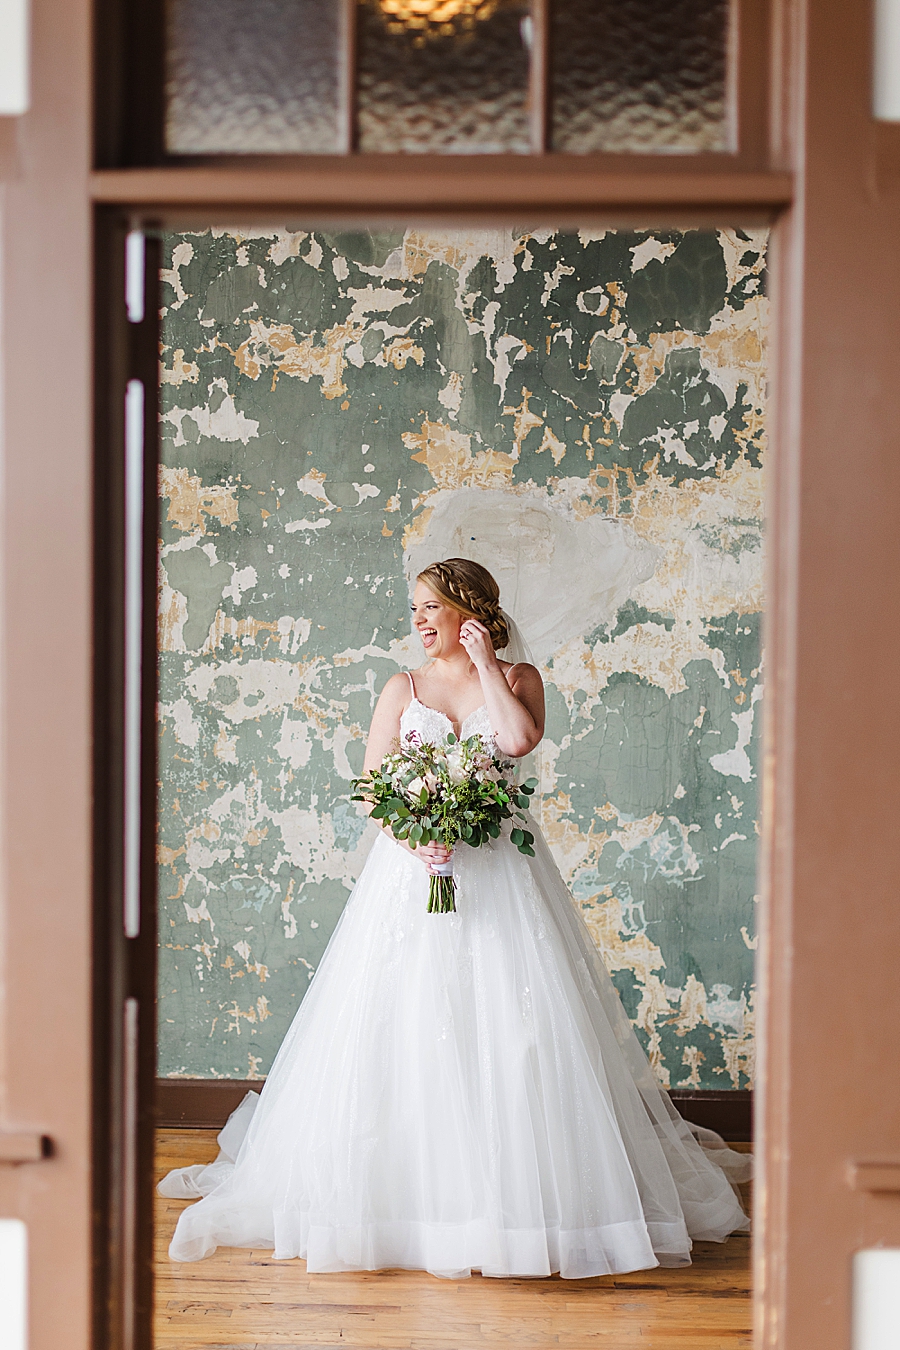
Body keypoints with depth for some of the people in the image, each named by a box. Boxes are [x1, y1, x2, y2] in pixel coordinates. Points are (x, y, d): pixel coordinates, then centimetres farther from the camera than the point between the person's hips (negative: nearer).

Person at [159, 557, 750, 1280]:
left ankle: (520, 1187, 4)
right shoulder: (403, 688, 10)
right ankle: (407, 1187, 8)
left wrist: (485, 664, -6)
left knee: (509, 1022, -5)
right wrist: (411, 835, -16)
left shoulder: (518, 678, 7)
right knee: (404, 1023, -2)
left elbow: (519, 738, -15)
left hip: (500, 871, -1)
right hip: (415, 864, 1)